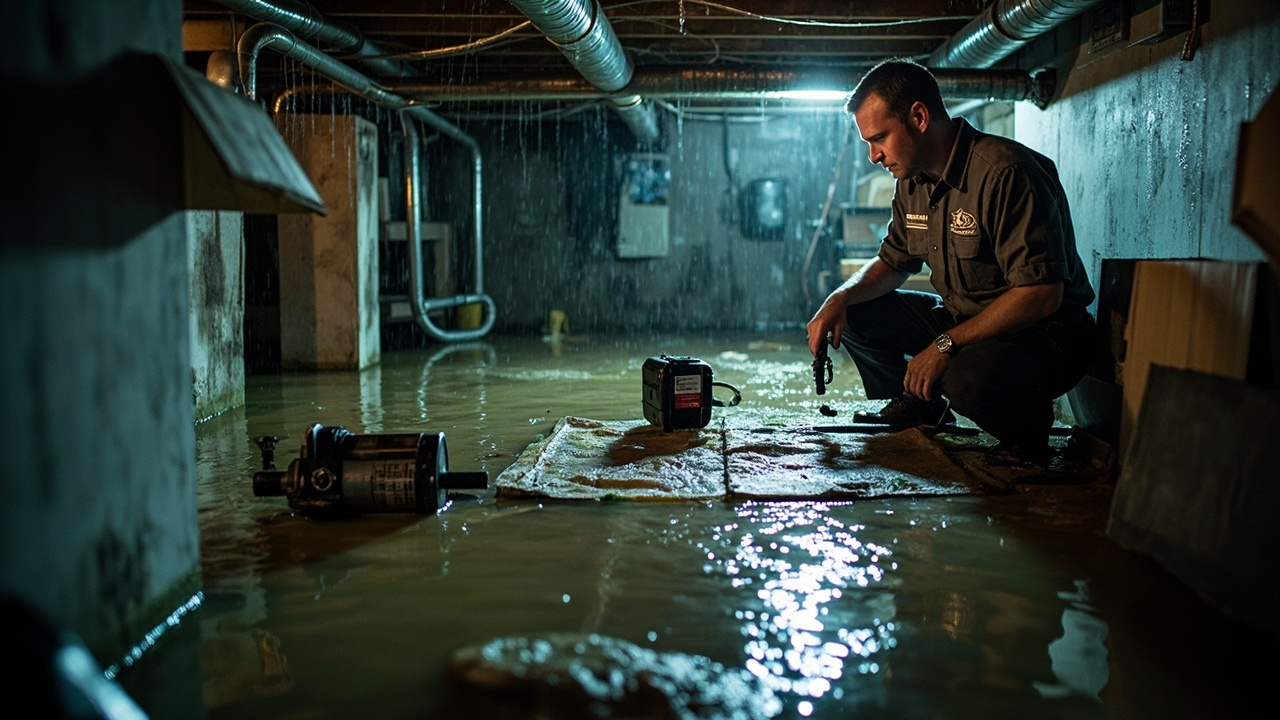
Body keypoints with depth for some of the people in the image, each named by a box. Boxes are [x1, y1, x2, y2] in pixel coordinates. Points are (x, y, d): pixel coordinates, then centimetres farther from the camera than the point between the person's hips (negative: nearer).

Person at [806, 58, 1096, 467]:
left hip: (1042, 332, -8)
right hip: (961, 319, 8)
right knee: (856, 313, 2)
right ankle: (914, 408, 20)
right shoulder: (913, 181, 3)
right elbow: (893, 263, 17)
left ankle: (1026, 428, -4)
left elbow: (1042, 295, -29)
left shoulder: (1007, 174, -24)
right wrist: (840, 298, -4)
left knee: (971, 378, -38)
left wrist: (946, 344, -28)